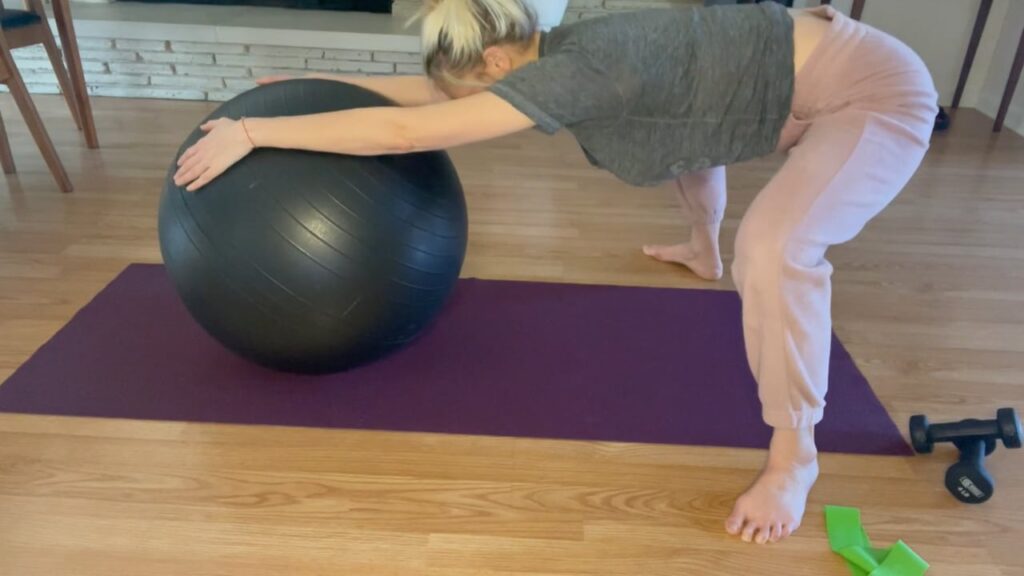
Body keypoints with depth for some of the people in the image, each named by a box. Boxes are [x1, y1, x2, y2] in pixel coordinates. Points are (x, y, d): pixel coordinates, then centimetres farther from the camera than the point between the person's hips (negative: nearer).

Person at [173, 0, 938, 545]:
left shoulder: (574, 71, -28)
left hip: (877, 89, -9)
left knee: (774, 246, -32)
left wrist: (253, 130, -23)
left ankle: (794, 455, -11)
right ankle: (704, 250, 56)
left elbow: (405, 132, -30)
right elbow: (429, 90, 7)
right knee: (684, 117, 31)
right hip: (819, 70, 10)